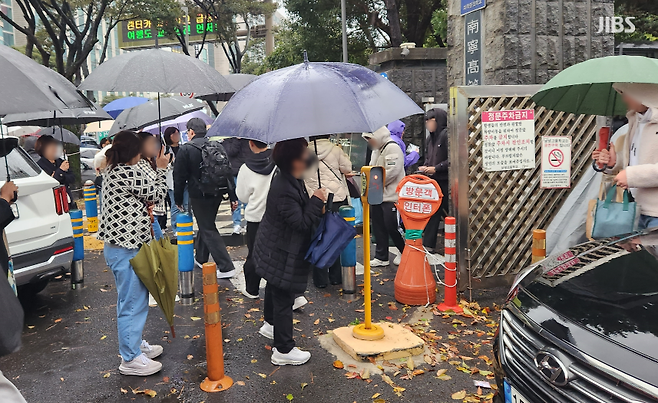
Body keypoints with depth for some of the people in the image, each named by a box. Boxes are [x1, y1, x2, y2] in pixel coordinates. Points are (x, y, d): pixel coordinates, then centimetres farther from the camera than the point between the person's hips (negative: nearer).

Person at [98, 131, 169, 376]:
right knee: (133, 303, -2)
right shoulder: (129, 173, -18)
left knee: (132, 300, 21)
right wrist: (161, 169, 3)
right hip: (126, 248, -10)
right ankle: (130, 359, 8)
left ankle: (134, 344, 35)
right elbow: (156, 195, -8)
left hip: (118, 245, 11)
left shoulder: (112, 171, 12)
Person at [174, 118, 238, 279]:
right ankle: (200, 258, 40)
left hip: (199, 195, -6)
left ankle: (226, 267, -7)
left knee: (208, 230, -1)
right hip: (217, 193, 6)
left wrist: (178, 199, 4)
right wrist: (233, 196, 9)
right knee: (206, 225, 23)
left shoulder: (186, 149, -8)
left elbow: (179, 177, -7)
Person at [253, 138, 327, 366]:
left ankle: (270, 324, 53)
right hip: (282, 255, -11)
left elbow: (301, 212, 15)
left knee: (275, 287, 29)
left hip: (276, 250, 11)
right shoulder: (284, 189, -31)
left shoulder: (292, 181, 1)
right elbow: (301, 222, -29)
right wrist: (317, 201, -22)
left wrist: (315, 206, -1)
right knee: (283, 298, 0)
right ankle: (283, 350, 12)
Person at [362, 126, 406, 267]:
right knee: (378, 227, 10)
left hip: (391, 196, -9)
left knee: (392, 226, -4)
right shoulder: (376, 150, 18)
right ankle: (381, 257, 18)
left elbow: (392, 172, -22)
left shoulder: (392, 148, -13)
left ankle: (404, 252, 17)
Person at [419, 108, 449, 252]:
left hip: (445, 181, -8)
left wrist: (436, 168, -16)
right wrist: (425, 167, 6)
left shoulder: (446, 135, -11)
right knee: (433, 213, 8)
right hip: (434, 181, 8)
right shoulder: (430, 139, 16)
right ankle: (428, 245, 12)